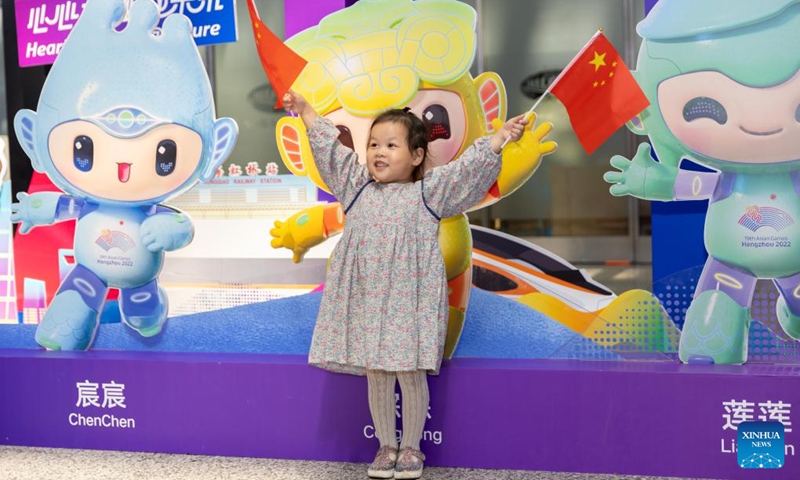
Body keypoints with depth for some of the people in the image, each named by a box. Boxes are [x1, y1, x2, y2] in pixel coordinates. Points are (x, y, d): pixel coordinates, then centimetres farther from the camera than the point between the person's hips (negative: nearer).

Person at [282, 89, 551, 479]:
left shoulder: (429, 191, 2)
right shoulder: (357, 186, 12)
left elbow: (469, 166, -4)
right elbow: (330, 147, 17)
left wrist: (501, 135, -12)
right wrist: (304, 110, 20)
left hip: (411, 301, -3)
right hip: (365, 301, 3)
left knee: (412, 375, 3)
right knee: (376, 377, 10)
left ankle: (411, 448, 20)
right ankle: (386, 446, 24)